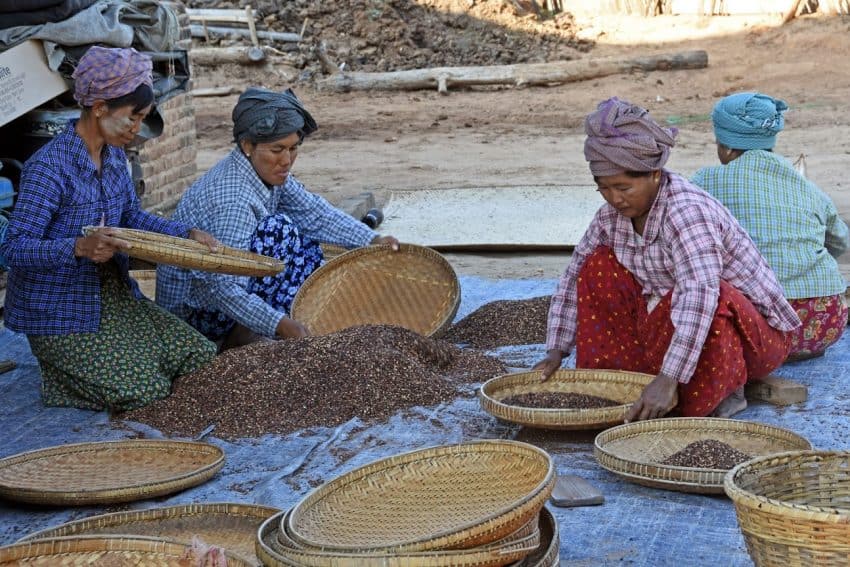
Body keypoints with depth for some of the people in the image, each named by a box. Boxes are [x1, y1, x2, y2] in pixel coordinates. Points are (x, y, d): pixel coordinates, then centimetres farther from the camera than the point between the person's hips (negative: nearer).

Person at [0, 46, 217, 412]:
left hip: (116, 296, 9)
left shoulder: (114, 156, 5)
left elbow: (131, 216, 18)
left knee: (203, 360, 0)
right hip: (62, 315, -8)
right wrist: (81, 248, -39)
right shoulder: (49, 167, -22)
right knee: (147, 394, -18)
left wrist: (185, 234, 2)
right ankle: (58, 377, 7)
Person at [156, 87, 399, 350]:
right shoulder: (233, 199, -30)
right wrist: (280, 325, -44)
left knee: (307, 242, 9)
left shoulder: (267, 171, -3)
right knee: (278, 230, -21)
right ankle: (241, 336, -14)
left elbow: (314, 212, 6)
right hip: (193, 311, -10)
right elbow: (225, 290, -35)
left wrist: (372, 240, -5)